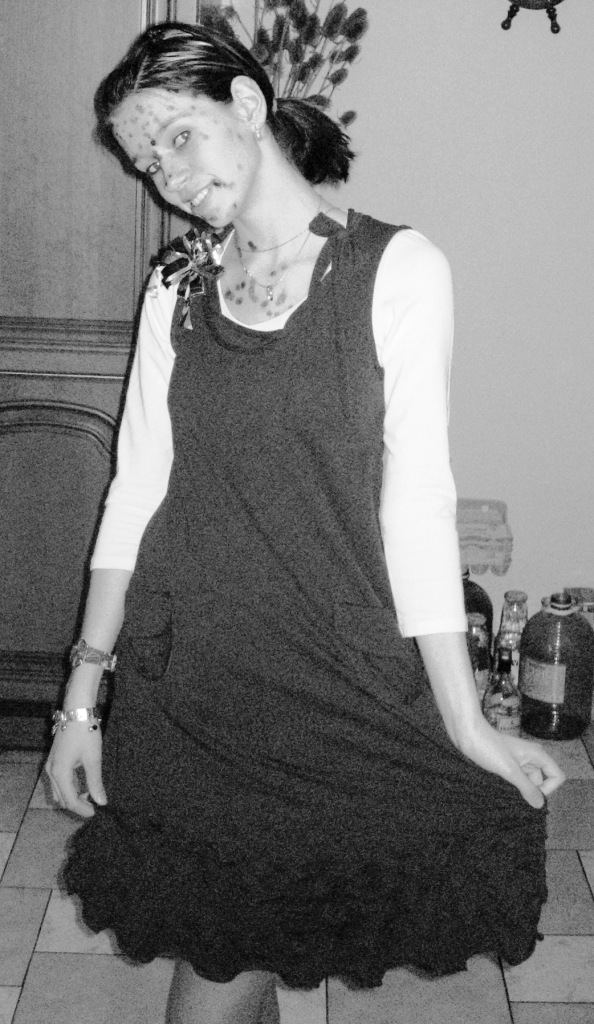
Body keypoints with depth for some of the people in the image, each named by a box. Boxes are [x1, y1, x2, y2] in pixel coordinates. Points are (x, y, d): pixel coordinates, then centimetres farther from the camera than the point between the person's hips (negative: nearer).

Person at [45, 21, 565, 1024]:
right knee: (216, 931, 9)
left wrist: (466, 724, -12)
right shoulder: (177, 289, 6)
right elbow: (136, 488, 4)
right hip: (183, 674, 3)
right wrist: (82, 695, 2)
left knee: (255, 930, 7)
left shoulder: (396, 268, -7)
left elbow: (416, 499, -10)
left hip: (338, 673, -2)